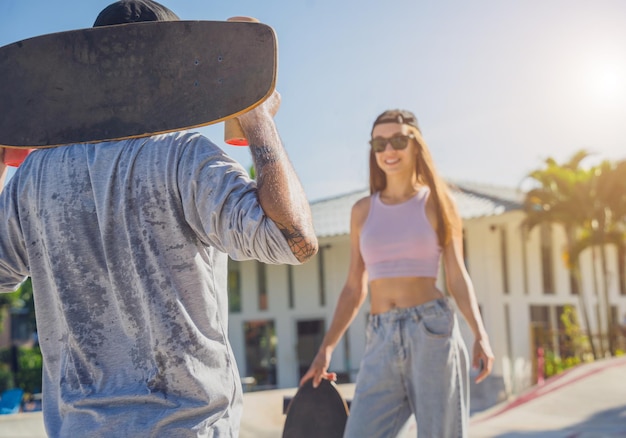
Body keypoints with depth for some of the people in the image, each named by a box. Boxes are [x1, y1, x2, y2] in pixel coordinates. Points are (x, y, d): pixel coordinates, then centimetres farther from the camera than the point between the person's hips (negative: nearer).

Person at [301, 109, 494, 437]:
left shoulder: (437, 201, 4)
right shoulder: (362, 210, 12)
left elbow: (457, 277, 1)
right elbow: (354, 289, 13)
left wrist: (480, 336, -13)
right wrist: (325, 349, 7)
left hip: (432, 331, -3)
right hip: (381, 342, 3)